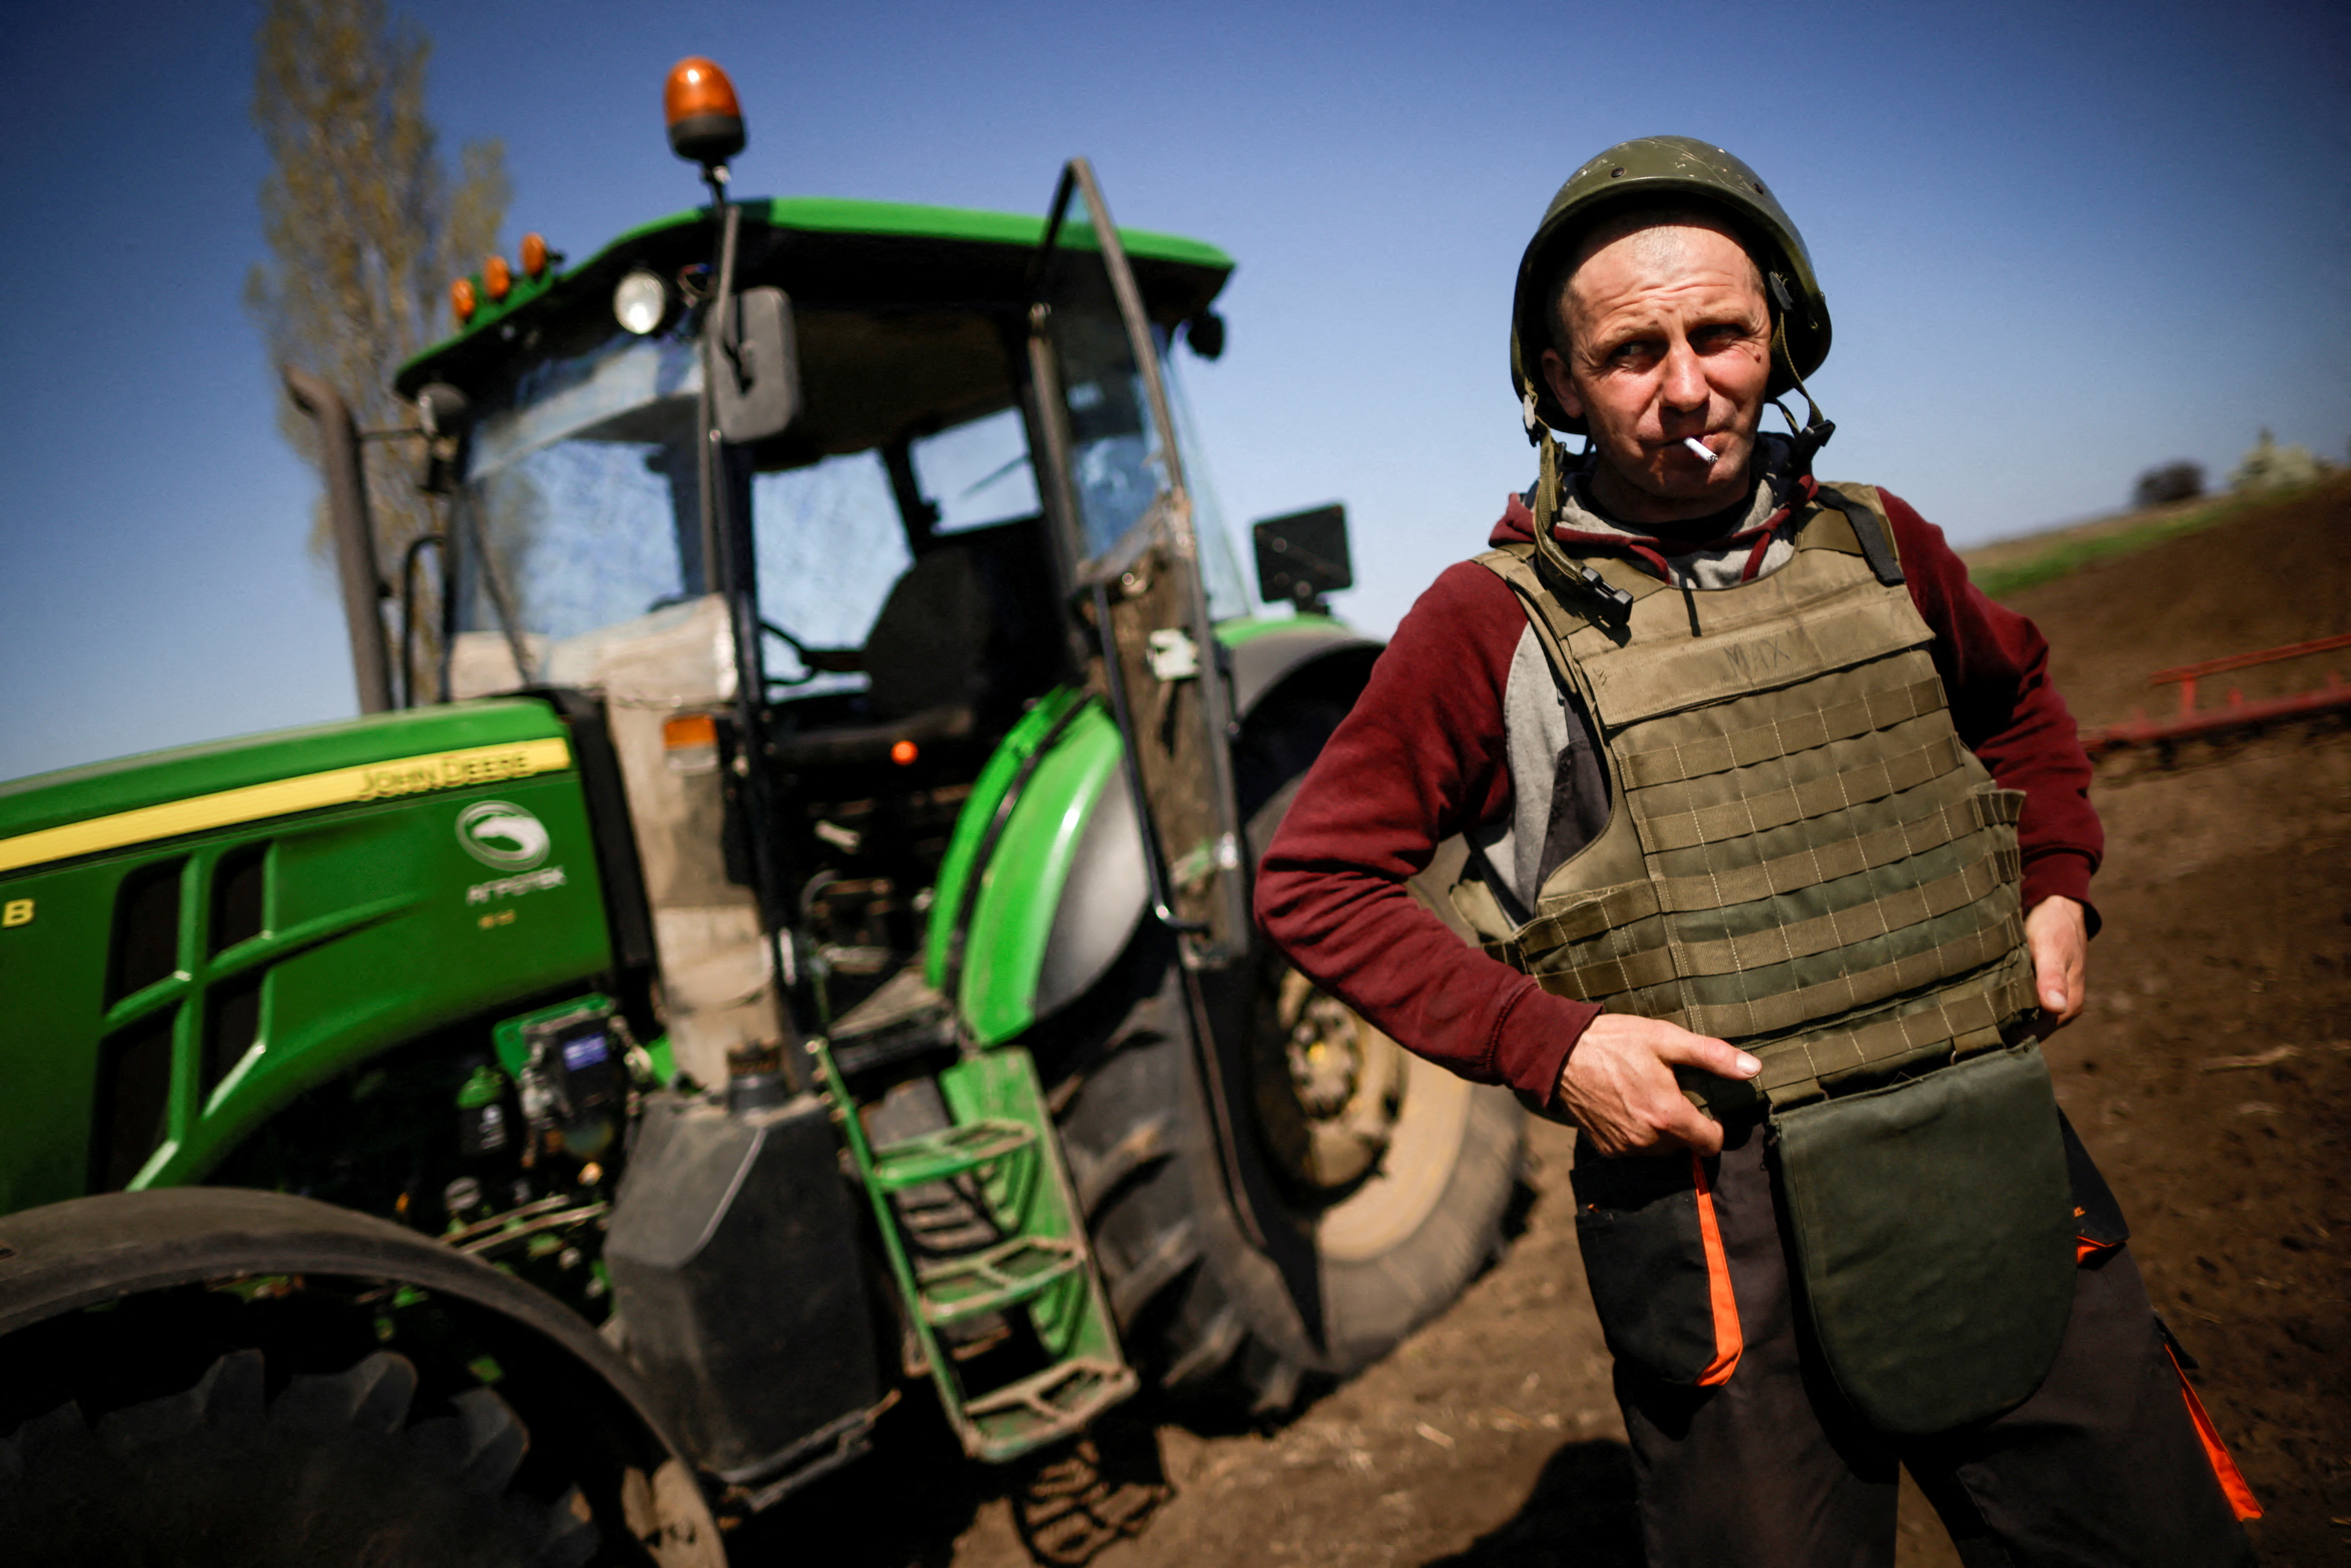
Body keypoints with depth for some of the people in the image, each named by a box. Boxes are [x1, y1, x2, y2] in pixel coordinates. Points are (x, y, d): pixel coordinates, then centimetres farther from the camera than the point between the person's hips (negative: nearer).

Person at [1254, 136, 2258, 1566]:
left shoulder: (1874, 544, 8)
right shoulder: (1495, 622, -7)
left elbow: (2021, 700, 28)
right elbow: (1314, 881, -5)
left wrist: (2056, 886, 11)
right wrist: (1545, 1046, -14)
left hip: (2001, 1175, 5)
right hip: (1724, 1207, -4)